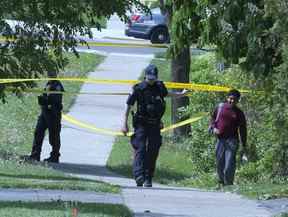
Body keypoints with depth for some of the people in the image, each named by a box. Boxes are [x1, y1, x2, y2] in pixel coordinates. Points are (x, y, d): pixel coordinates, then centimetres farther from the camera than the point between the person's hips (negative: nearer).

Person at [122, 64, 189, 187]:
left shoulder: (159, 87, 6)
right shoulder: (138, 89, -7)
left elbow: (167, 94, 30)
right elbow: (129, 106, -3)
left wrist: (181, 94, 45)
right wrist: (125, 124, -6)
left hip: (155, 125, 4)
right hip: (141, 124, -4)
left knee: (153, 152, 2)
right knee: (140, 149, -15)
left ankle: (148, 179, 8)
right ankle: (139, 177, -24)